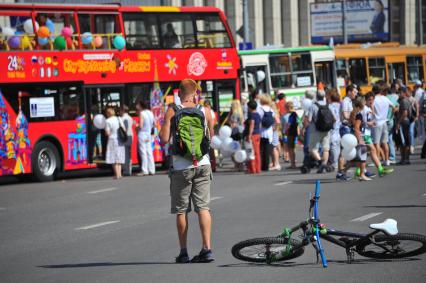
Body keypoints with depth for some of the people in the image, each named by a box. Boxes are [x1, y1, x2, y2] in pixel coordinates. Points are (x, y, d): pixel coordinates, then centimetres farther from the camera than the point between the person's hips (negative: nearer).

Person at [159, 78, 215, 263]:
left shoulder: (172, 112, -6)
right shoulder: (205, 111, 2)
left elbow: (164, 140, -11)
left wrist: (161, 130, 9)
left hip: (181, 167, -2)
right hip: (202, 165, 2)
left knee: (181, 210, 6)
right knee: (203, 207, 2)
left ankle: (183, 253, 8)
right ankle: (207, 249, -7)